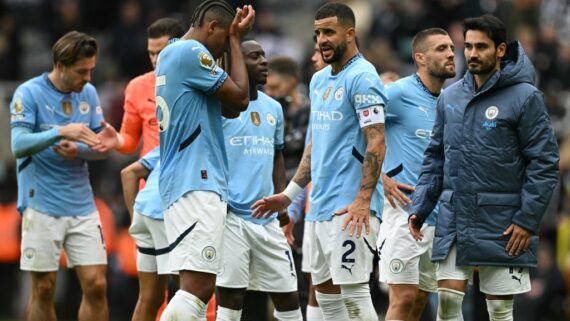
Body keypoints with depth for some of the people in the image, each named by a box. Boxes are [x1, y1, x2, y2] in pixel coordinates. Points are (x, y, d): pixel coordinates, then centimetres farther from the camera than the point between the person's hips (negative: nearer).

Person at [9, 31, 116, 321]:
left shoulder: (88, 93, 8)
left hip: (82, 207, 4)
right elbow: (18, 145, -18)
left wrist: (78, 150, -12)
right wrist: (61, 132, -31)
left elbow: (101, 147, 10)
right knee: (43, 289, 0)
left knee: (96, 285, -3)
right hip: (42, 207, -4)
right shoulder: (29, 93, -7)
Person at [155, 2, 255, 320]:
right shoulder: (192, 52, -10)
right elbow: (240, 98, -6)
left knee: (199, 288, 10)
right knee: (198, 285, -18)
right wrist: (235, 40, 4)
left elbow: (231, 108, 23)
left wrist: (234, 40, 19)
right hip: (196, 183, -11)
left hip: (188, 183, 11)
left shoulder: (171, 54, 20)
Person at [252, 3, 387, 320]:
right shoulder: (319, 80, 17)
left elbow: (376, 144, -17)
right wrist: (289, 194, 23)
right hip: (322, 207, 9)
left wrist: (363, 201, -24)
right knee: (326, 293, 9)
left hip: (348, 208, -9)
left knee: (354, 293, -11)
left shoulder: (362, 77, -11)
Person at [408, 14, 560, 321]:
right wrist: (419, 207, 7)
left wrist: (527, 219, -13)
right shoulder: (450, 97, 10)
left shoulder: (525, 97, -7)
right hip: (453, 221, 4)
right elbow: (435, 157, 17)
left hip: (502, 226, -4)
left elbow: (544, 162, -8)